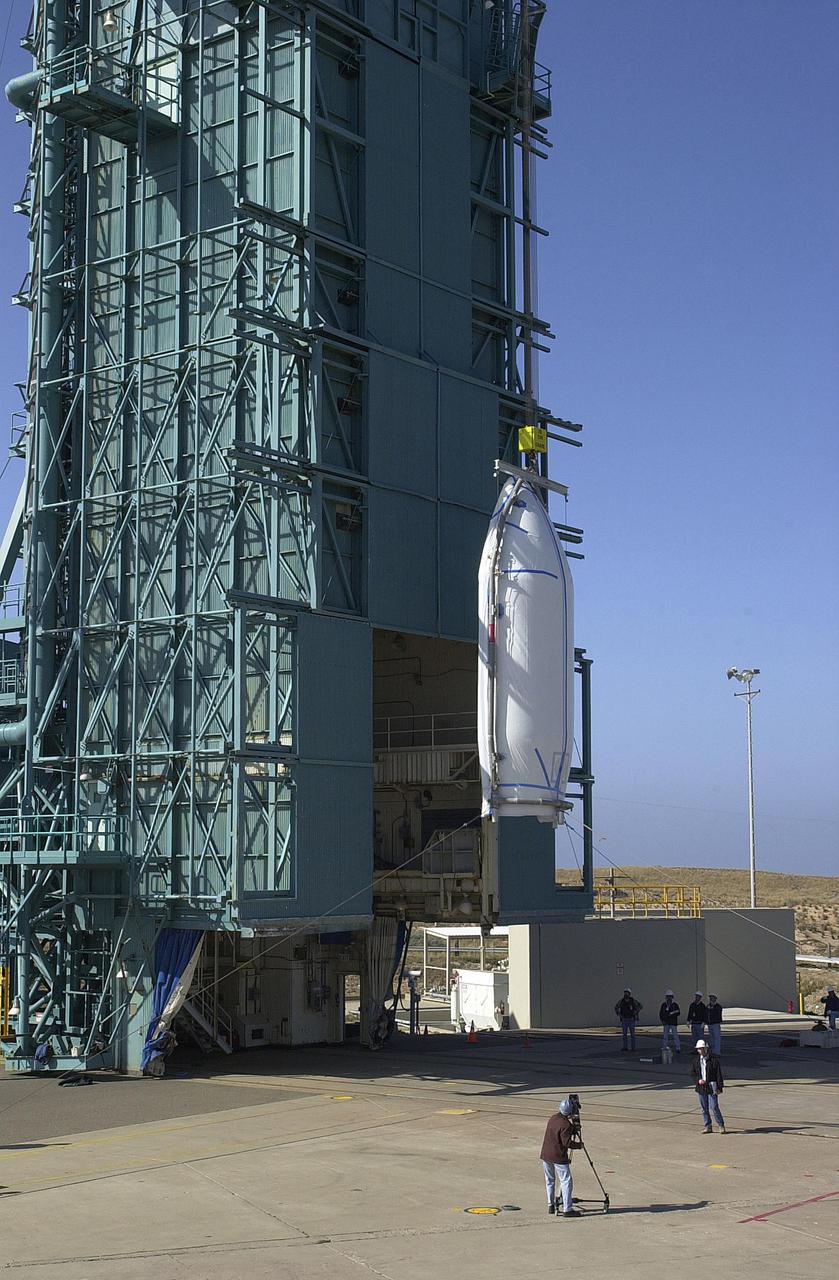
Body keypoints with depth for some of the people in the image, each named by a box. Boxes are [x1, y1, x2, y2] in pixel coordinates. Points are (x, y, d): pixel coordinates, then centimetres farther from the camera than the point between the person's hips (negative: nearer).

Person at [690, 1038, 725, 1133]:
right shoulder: (695, 1060, 6)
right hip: (701, 1087, 4)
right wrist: (698, 1080, -8)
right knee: (704, 1108, 9)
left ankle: (721, 1125, 8)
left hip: (712, 1086, -4)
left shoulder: (713, 1059, -7)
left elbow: (719, 1074, -6)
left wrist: (719, 1087, -9)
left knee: (714, 1107, -7)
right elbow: (692, 1073, 11)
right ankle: (707, 1126, 20)